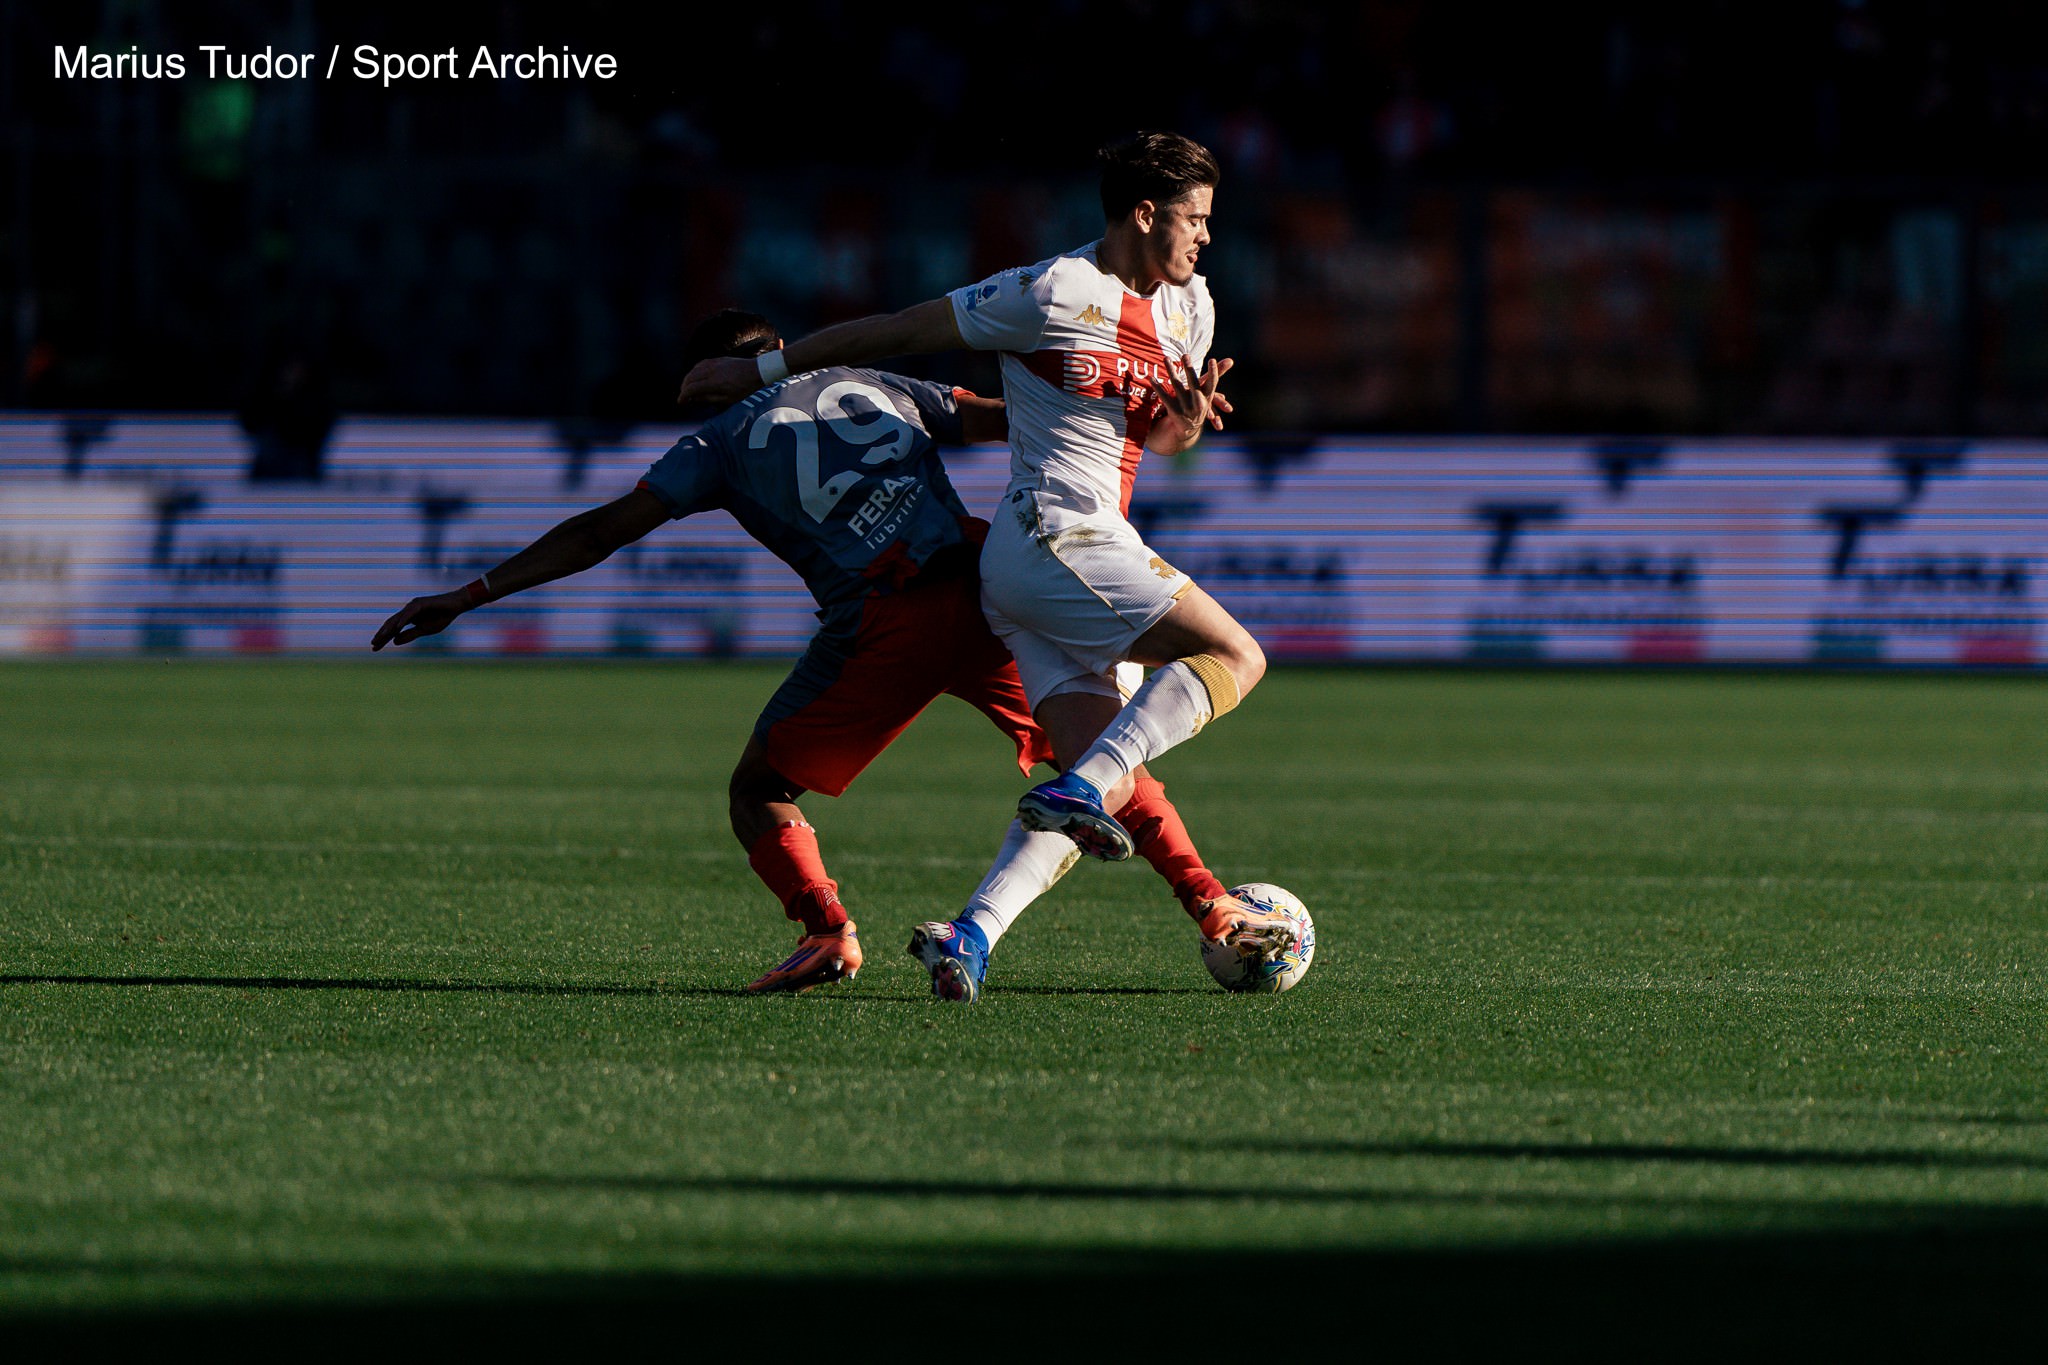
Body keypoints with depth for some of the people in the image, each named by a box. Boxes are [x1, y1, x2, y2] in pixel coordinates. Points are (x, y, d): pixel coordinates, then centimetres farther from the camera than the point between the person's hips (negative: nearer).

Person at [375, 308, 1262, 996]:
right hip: (985, 590, 4)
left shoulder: (722, 443, 14)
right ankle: (1207, 901, 17)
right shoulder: (874, 387, 24)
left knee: (761, 789, 13)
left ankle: (825, 927, -11)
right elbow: (1006, 419, 19)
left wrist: (467, 597, 15)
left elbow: (601, 532, 12)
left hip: (882, 623, -4)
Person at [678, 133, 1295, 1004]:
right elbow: (900, 333, -3)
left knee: (1106, 783, -4)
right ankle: (1079, 792, -24)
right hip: (1058, 535, -9)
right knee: (1235, 657, -15)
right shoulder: (1055, 295, -10)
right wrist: (767, 370, 3)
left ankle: (972, 936, -16)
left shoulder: (1187, 306, 16)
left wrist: (1190, 414, 0)